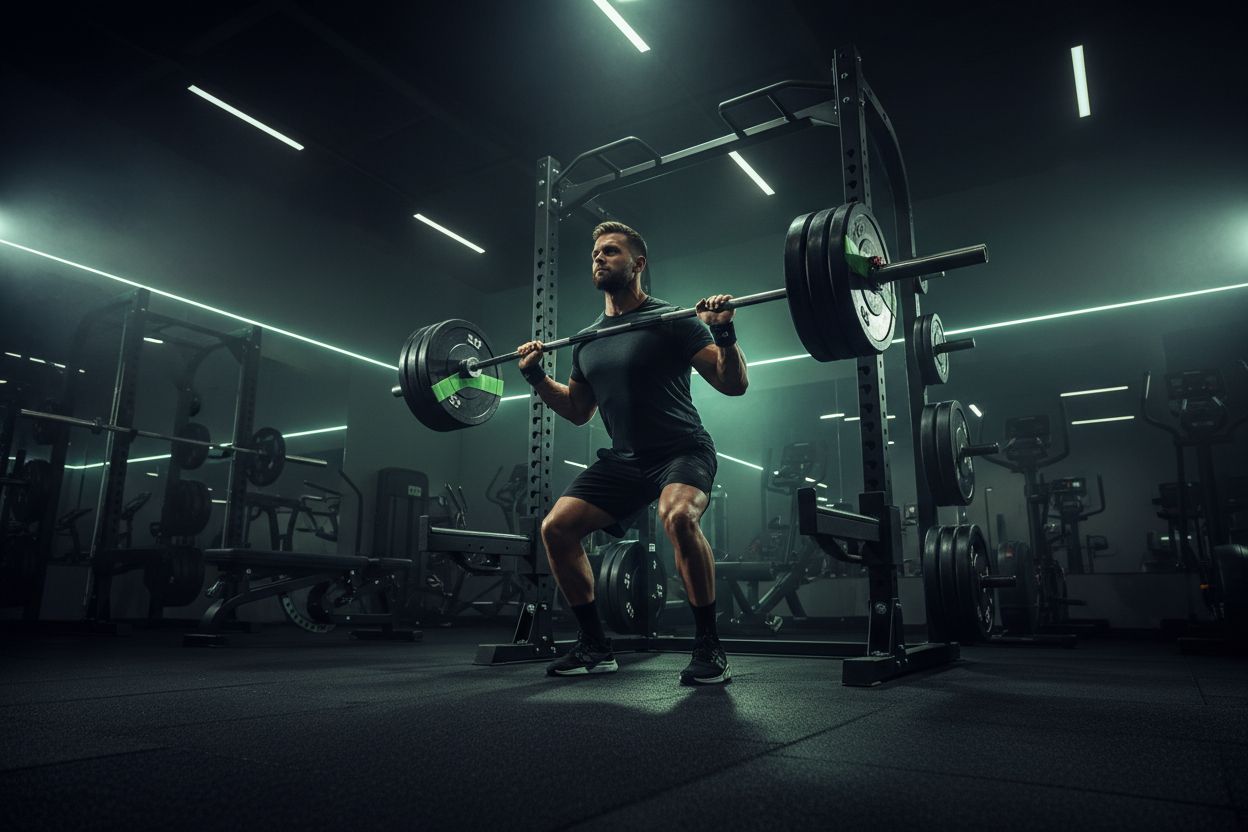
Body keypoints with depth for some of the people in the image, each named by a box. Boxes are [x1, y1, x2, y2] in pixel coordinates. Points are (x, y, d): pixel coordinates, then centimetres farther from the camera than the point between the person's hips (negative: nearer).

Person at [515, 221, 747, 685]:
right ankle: (595, 647, 8)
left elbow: (734, 384, -11)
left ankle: (710, 648, -19)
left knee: (677, 517, -37)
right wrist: (536, 377, 10)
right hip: (624, 459, 7)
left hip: (682, 452, -6)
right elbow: (578, 411, 20)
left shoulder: (670, 322, -8)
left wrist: (724, 334, -27)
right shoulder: (587, 341, 10)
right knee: (556, 527, -6)